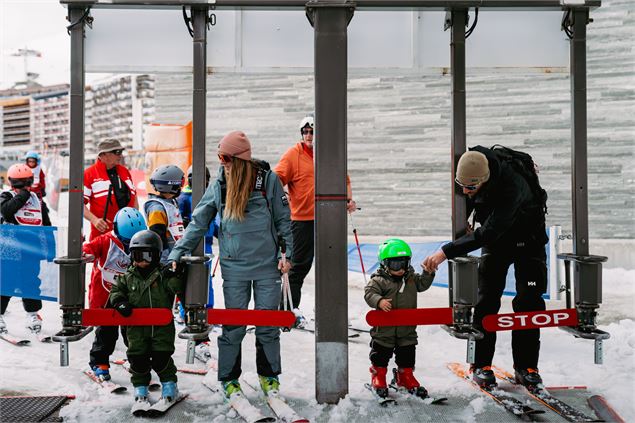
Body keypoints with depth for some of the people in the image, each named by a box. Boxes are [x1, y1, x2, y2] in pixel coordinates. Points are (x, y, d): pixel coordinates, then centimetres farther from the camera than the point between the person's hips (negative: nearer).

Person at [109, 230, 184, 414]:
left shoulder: (163, 275, -5)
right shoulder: (128, 276, 6)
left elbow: (178, 288, -13)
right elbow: (116, 290, 9)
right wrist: (120, 302, -10)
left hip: (162, 326, -3)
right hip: (136, 327, 3)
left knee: (161, 357, -4)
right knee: (138, 358, 3)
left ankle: (169, 386, 17)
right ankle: (140, 389, 21)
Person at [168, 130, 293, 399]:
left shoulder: (268, 180, -2)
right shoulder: (219, 186, 3)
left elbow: (283, 219, 5)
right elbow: (198, 223, 7)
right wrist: (177, 253, 2)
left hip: (267, 265, 0)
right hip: (234, 267, 1)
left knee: (268, 325, 7)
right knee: (233, 326, 3)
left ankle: (269, 376, 26)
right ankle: (229, 379, 21)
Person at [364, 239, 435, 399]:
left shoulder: (411, 277, 5)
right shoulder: (379, 280, -14)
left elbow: (423, 284, 7)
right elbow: (369, 293, -22)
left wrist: (428, 272, -9)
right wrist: (379, 301, -40)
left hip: (407, 329, 4)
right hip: (385, 329, -4)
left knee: (407, 355, 15)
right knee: (381, 355, 9)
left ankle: (405, 377, 33)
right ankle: (378, 376, 28)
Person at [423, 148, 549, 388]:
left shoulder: (511, 187, -41)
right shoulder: (471, 165, -22)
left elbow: (486, 234, -45)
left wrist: (446, 252, -49)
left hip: (527, 239, -4)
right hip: (493, 237, 4)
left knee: (528, 300, -8)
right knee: (487, 299, -4)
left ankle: (526, 365, 3)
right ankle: (481, 364, 0)